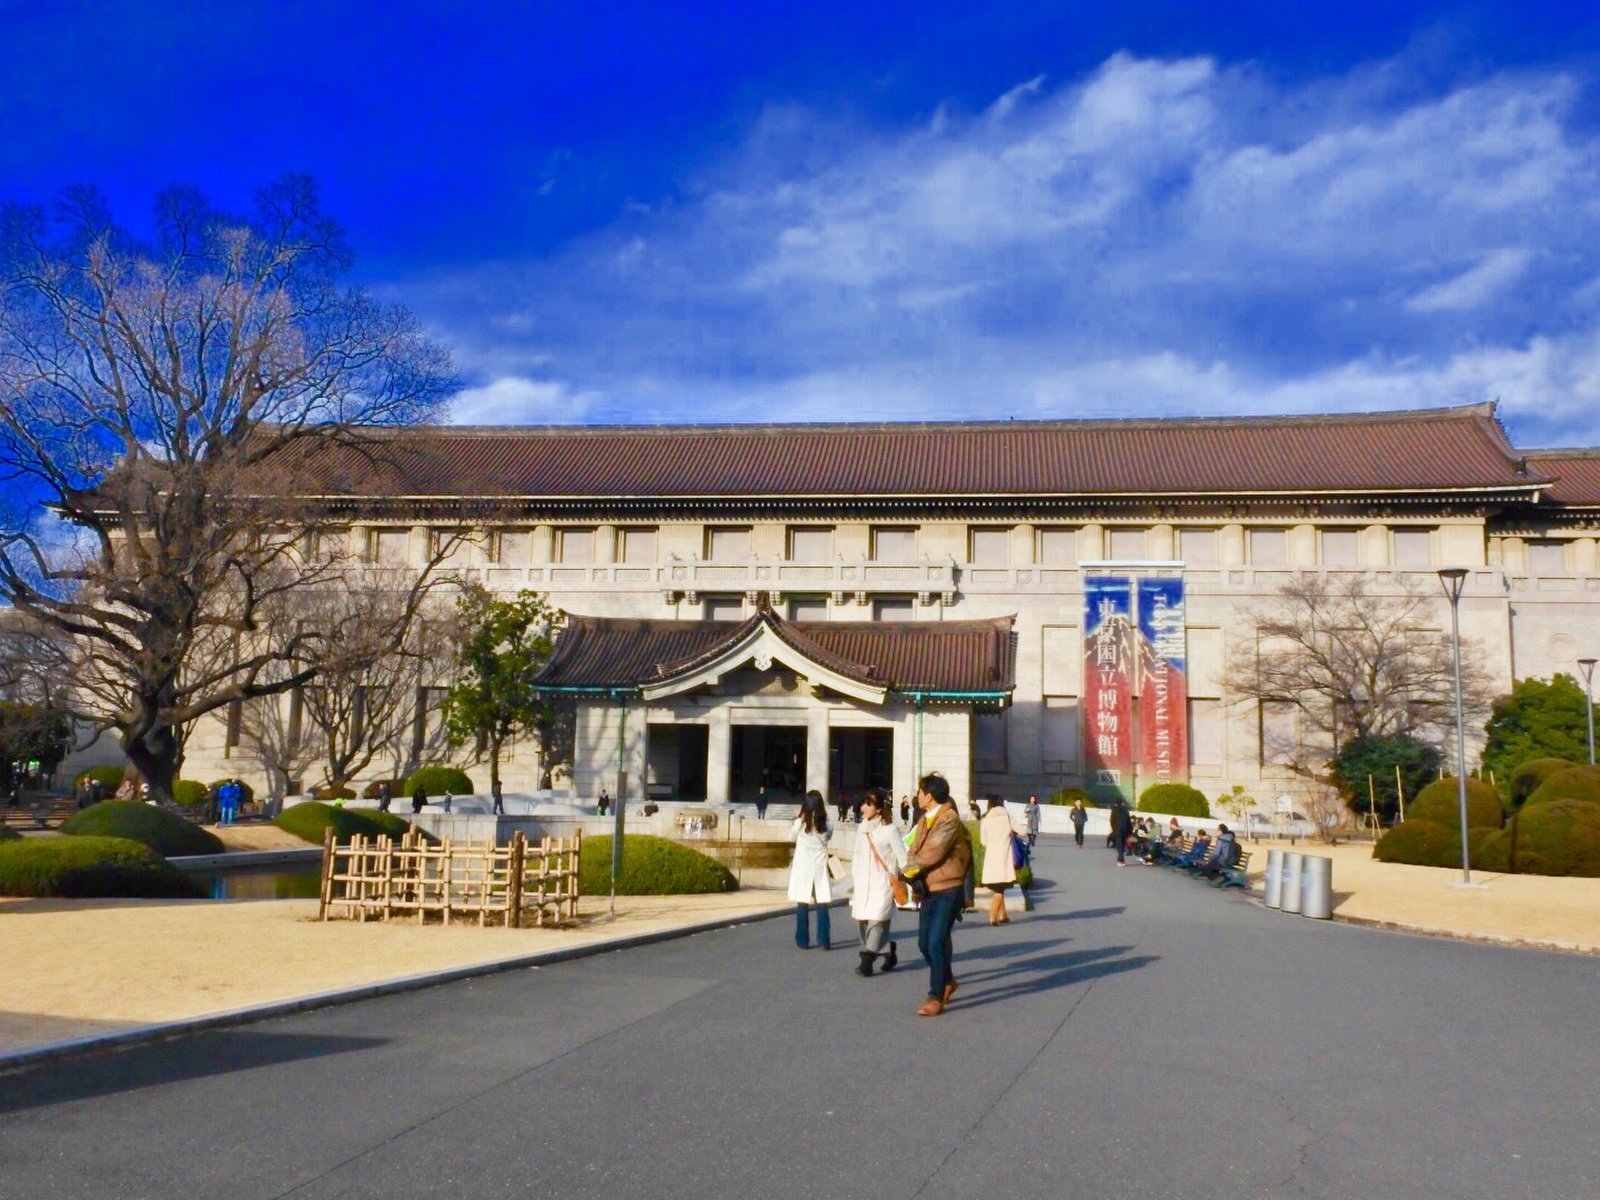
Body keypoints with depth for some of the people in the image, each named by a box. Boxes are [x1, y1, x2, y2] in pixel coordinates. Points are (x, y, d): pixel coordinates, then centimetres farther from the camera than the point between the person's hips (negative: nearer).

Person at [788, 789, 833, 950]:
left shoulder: (800, 822, -9)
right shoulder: (825, 823, -5)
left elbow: (791, 835, 9)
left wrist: (797, 817, 12)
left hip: (803, 867, -1)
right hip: (820, 866, 1)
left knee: (802, 905, 4)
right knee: (822, 905, 5)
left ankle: (803, 941, 6)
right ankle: (824, 941, 3)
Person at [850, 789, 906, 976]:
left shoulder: (889, 829, -7)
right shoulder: (862, 828, 12)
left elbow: (902, 857, -5)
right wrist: (854, 880, 17)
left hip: (883, 883, -6)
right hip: (863, 883, 7)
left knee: (877, 920, -15)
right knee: (862, 921, 5)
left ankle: (867, 961, -14)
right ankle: (888, 952, 22)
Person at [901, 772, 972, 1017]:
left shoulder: (949, 820, -16)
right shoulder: (925, 820, 13)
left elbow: (933, 852, -21)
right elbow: (914, 849, 10)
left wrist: (908, 868, -9)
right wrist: (911, 869, -11)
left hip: (948, 889, -9)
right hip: (929, 890, 9)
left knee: (936, 942, -12)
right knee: (924, 943, 12)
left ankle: (936, 997, -5)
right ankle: (948, 981, 33)